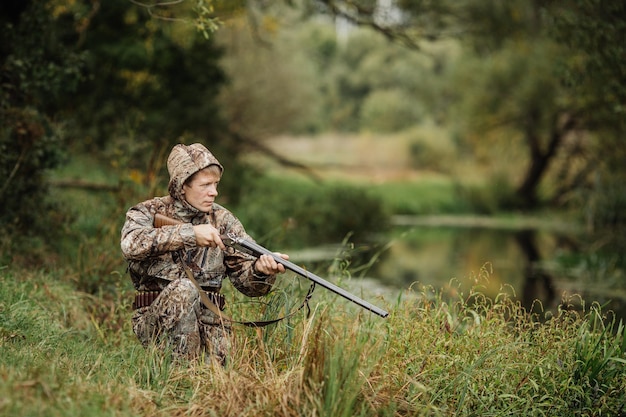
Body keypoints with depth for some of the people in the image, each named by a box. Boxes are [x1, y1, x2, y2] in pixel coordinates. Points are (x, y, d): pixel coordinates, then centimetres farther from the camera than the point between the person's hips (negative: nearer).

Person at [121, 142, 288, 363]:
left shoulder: (223, 220, 7)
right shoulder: (149, 212, 0)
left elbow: (246, 279, 1)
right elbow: (132, 244, -24)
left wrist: (261, 268, -23)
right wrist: (190, 233, -28)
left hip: (208, 323, 2)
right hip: (156, 320, -2)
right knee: (183, 288, -32)